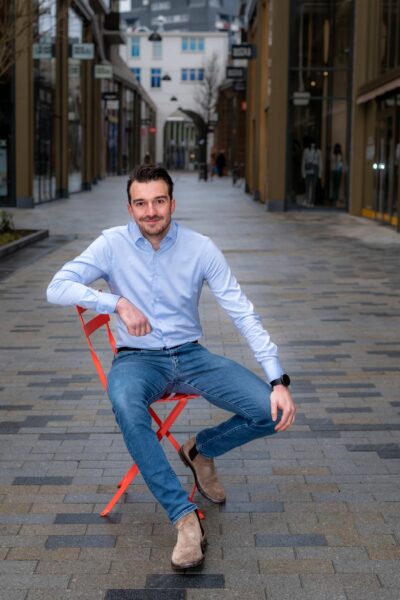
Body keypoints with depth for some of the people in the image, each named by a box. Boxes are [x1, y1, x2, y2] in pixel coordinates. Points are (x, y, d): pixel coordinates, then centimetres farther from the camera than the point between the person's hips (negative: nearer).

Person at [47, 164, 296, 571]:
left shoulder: (200, 248, -4)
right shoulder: (113, 244, -5)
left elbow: (244, 315, -7)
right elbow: (57, 288, -13)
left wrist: (278, 380, -16)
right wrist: (117, 302, -27)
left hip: (190, 354, 2)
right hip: (137, 358, -2)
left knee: (270, 412, -19)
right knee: (125, 405, -39)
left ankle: (200, 449, 13)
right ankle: (185, 518, -31)